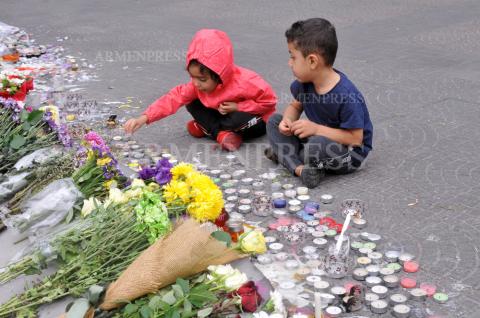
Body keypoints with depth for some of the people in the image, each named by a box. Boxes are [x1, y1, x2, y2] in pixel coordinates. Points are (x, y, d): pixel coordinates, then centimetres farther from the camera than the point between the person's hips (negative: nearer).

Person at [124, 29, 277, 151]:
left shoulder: (245, 82, -34)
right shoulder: (199, 84, -18)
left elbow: (269, 101, -25)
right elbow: (175, 97, -24)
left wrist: (238, 107, -30)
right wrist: (144, 118, -34)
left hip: (255, 121, -5)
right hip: (226, 114, 5)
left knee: (240, 119, -40)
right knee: (192, 104, -11)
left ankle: (208, 128, -12)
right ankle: (222, 134, -17)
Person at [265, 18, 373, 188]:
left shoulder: (347, 96, -30)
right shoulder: (305, 83, -8)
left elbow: (356, 138, -27)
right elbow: (295, 106, 10)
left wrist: (316, 129, -30)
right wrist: (287, 120, -14)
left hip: (350, 151, -8)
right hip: (317, 136, 8)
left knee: (318, 146, -40)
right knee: (274, 121, -3)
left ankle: (285, 154, -7)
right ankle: (299, 168, -22)